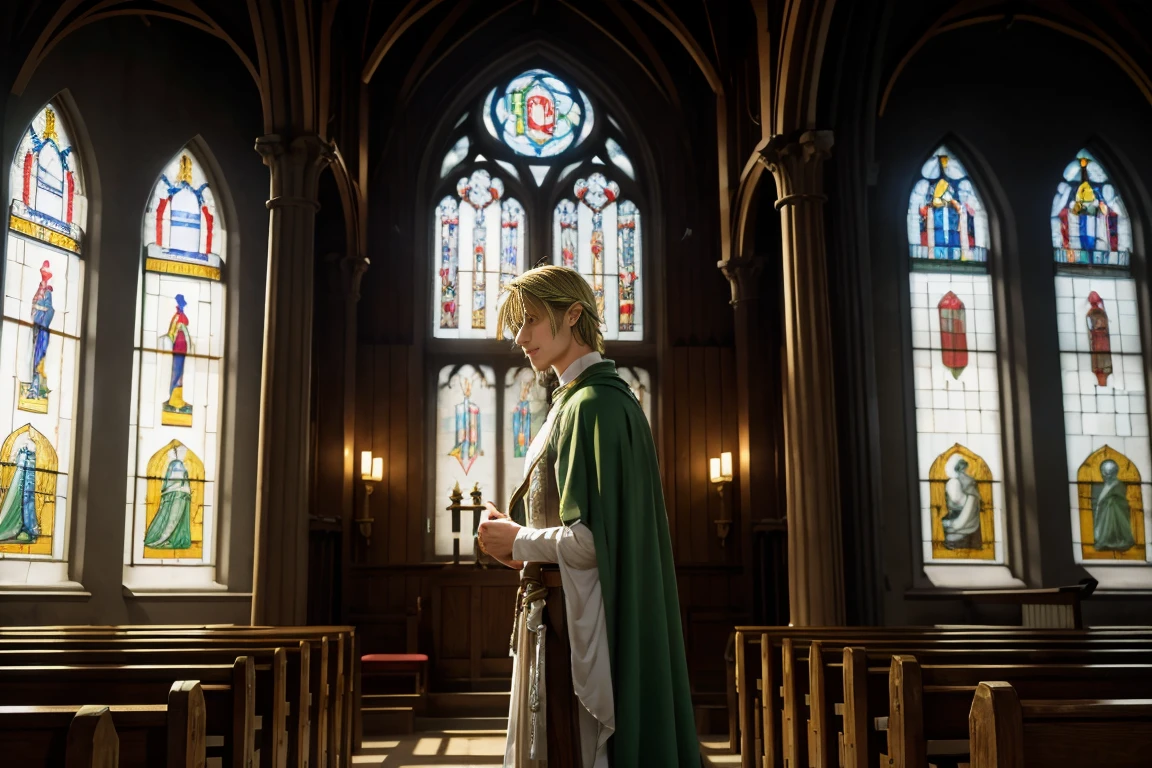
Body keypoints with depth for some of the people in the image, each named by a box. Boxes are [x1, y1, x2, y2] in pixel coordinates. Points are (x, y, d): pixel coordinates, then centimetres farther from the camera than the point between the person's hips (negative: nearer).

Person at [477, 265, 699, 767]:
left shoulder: (591, 404, -16)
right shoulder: (577, 398, 14)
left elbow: (590, 541, -24)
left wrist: (516, 541, -8)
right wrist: (521, 542, 7)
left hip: (575, 624, -10)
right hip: (559, 616, 10)